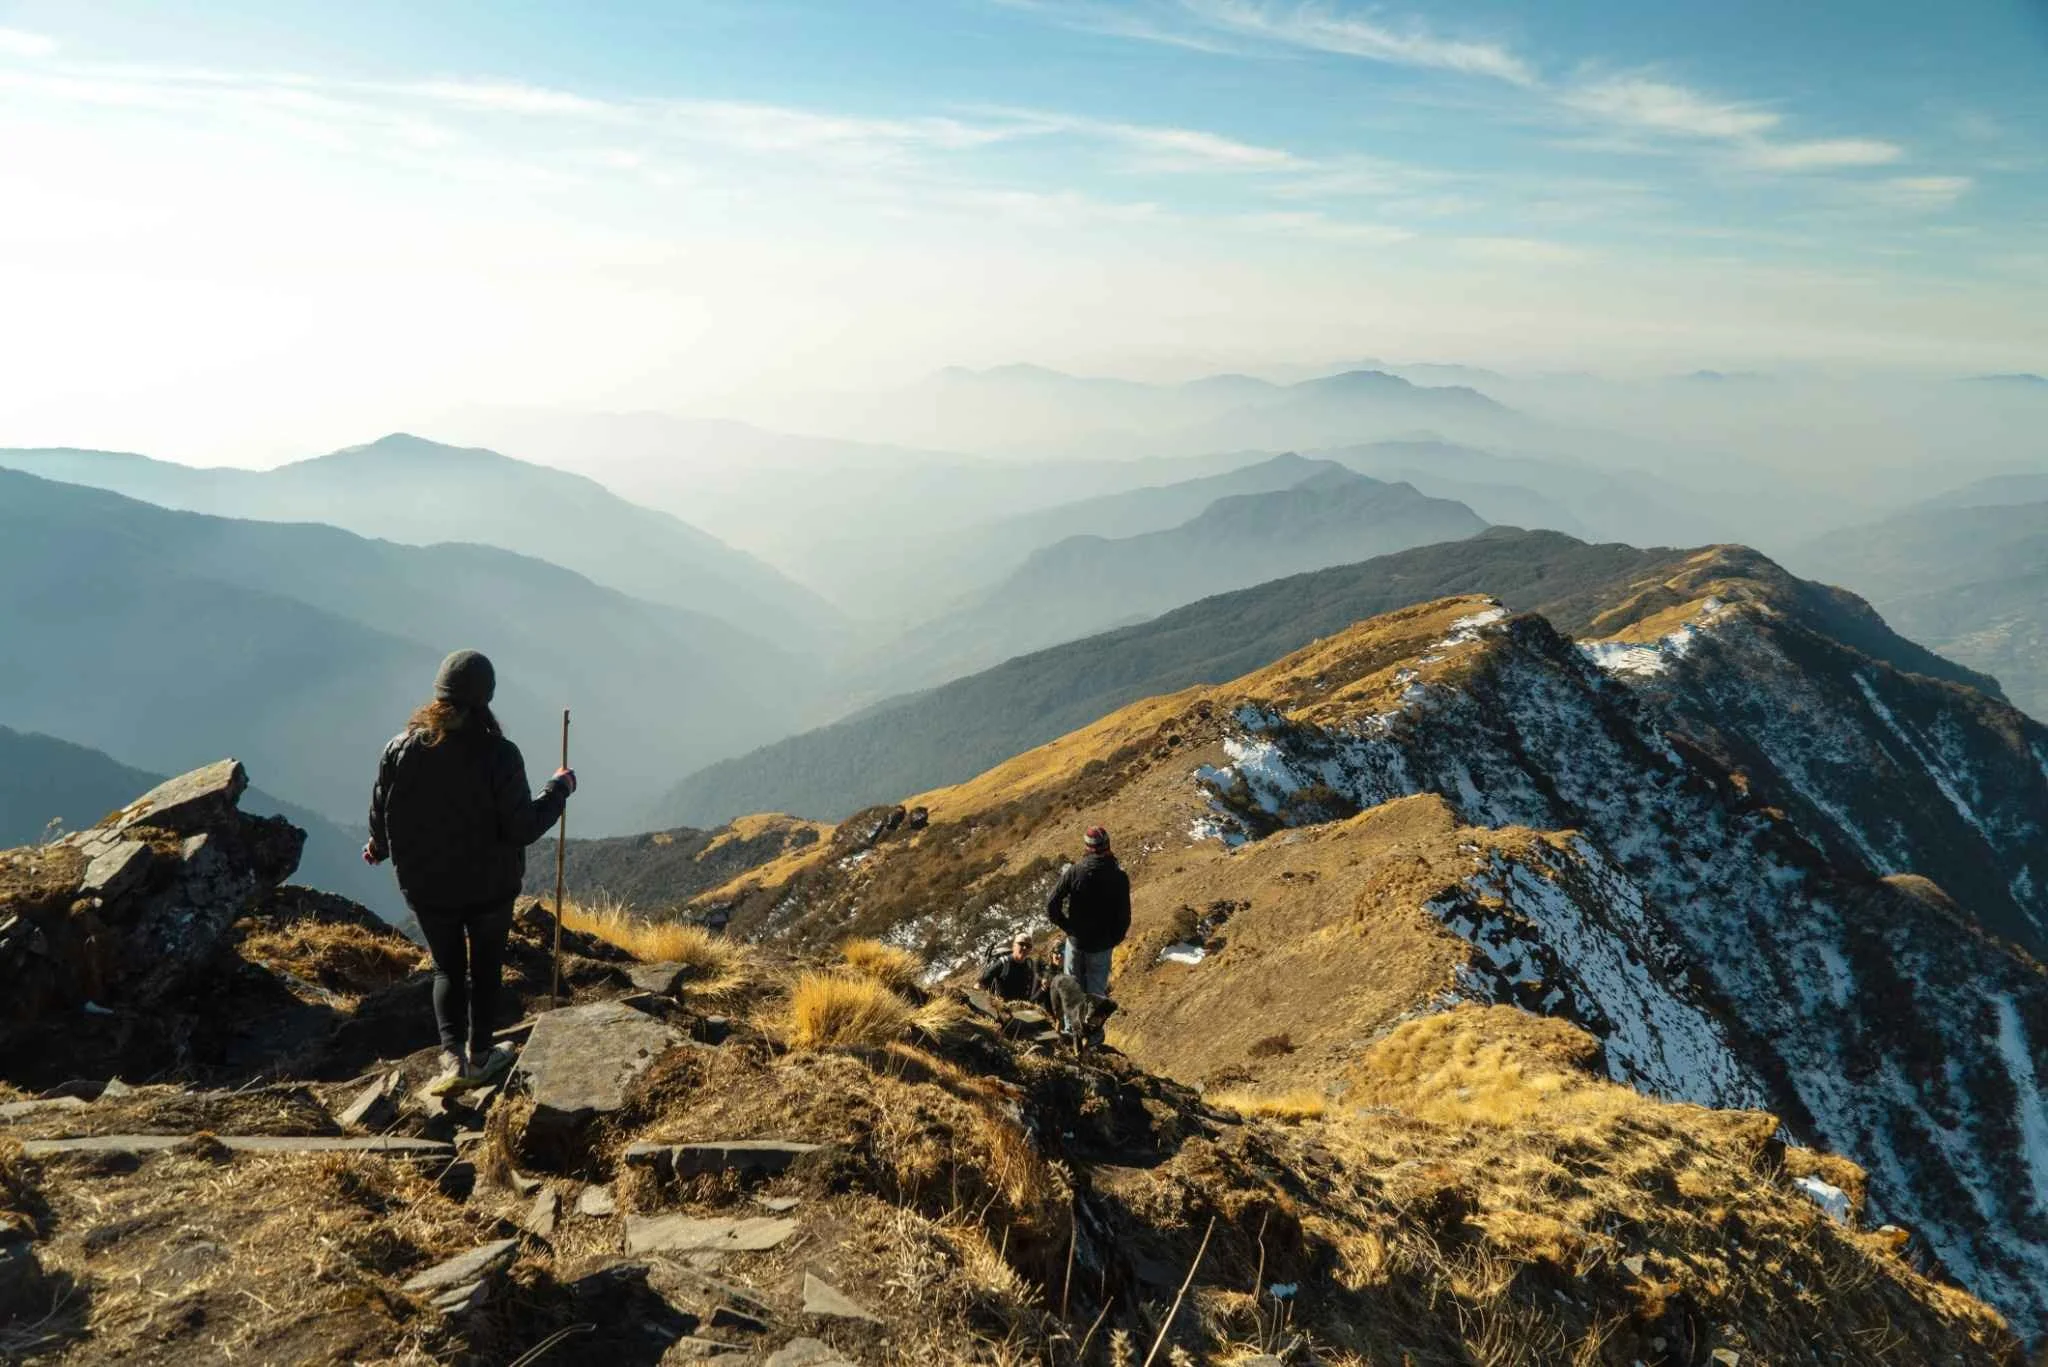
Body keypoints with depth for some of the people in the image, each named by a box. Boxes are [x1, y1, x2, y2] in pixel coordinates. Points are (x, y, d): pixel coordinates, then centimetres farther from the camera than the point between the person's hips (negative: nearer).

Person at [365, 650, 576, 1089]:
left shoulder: (400, 749, -12)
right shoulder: (498, 754, -22)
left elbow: (381, 818, 0)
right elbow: (522, 829, -19)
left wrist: (379, 850, 22)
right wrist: (559, 790, -4)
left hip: (426, 887, 2)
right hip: (490, 886, -2)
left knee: (447, 968, 19)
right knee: (485, 969, 19)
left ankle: (452, 1057, 4)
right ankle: (479, 1057, 29)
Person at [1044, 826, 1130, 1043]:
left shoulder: (1074, 872, -13)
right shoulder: (1119, 877, -14)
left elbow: (1051, 908, -13)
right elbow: (1124, 917, -10)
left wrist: (1068, 927, 2)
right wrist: (1114, 939, 7)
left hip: (1075, 940, 0)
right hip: (1102, 944, 0)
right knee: (1096, 990, 16)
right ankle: (1093, 1032, 23)